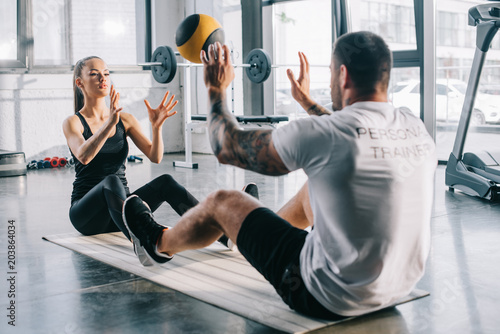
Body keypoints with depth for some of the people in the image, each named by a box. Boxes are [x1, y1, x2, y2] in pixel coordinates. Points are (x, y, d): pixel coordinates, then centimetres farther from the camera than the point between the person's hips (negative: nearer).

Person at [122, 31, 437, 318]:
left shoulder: (317, 134, -24)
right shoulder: (416, 127, -4)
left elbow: (227, 147, -7)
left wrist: (217, 89, 9)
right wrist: (306, 100, 32)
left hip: (332, 299, -6)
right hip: (401, 286, 7)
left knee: (223, 202, 12)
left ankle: (160, 244, 43)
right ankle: (261, 224, 57)